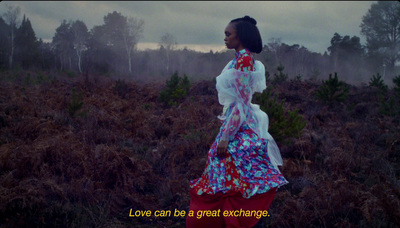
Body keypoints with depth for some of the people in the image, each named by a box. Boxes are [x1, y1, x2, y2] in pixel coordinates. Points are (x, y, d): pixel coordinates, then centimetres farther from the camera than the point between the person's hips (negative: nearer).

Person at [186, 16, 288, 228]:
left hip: (239, 129, -9)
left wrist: (225, 137, -20)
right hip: (235, 123, 9)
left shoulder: (243, 60, -15)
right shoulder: (240, 59, 13)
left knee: (234, 185, -4)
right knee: (229, 183, 13)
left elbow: (241, 103, -19)